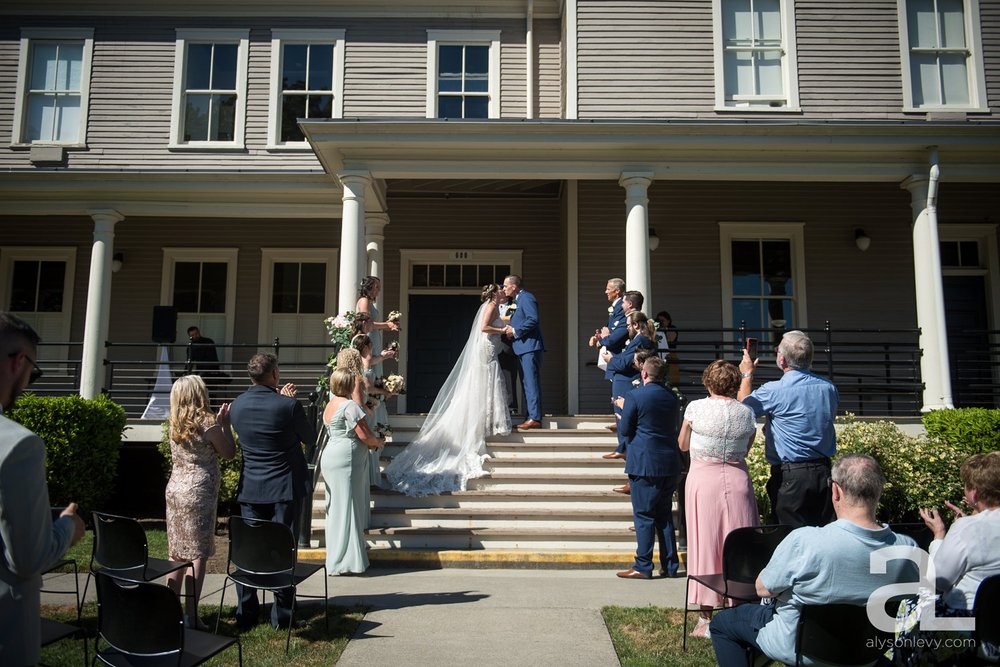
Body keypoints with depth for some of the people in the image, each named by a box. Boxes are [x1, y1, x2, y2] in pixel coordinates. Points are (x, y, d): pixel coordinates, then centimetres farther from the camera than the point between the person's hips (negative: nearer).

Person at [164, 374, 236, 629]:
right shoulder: (206, 422, -13)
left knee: (177, 554, 14)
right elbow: (229, 453, -3)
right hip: (199, 493, -7)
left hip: (175, 490, 7)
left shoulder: (175, 424, 6)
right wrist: (225, 423, 4)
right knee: (197, 555, -1)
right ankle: (191, 616, 0)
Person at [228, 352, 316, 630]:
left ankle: (245, 614, 20)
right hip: (285, 488, -4)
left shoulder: (237, 405, -3)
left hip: (250, 488, 4)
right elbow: (310, 438, -3)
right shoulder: (288, 406, -18)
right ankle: (281, 616, 13)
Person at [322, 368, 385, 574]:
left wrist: (370, 443, 14)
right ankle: (345, 562, 1)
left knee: (337, 508, 14)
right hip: (346, 461, -9)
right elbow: (365, 435, -16)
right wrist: (379, 442, 4)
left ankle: (337, 559, 23)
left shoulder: (330, 405, 15)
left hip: (331, 457, 9)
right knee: (347, 508, -4)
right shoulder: (349, 405, -14)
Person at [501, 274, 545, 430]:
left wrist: (515, 331, -15)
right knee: (526, 384, 11)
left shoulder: (526, 297, -9)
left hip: (530, 347, -11)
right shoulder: (516, 301, 22)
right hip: (523, 348, 11)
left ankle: (535, 418, -13)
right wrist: (510, 329, 10)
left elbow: (533, 319, -20)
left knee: (531, 383, -12)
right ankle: (529, 417, 16)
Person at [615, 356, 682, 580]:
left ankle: (643, 566, 2)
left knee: (643, 515, 0)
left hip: (644, 464, -6)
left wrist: (623, 409, 12)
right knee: (665, 515, 13)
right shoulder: (672, 397, 7)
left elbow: (625, 430, -7)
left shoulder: (634, 397, -12)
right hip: (669, 463, 6)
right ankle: (670, 565, 17)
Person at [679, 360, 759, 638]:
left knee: (705, 546, 4)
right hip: (738, 480, 2)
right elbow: (746, 449, 10)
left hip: (703, 480, -2)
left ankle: (706, 620, 10)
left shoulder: (695, 408, -6)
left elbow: (683, 445, 5)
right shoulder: (747, 412, 1)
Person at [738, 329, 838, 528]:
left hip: (789, 474, -5)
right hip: (823, 471, 6)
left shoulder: (773, 391, -15)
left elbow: (743, 406, 2)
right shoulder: (828, 387, 2)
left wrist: (747, 374, 16)